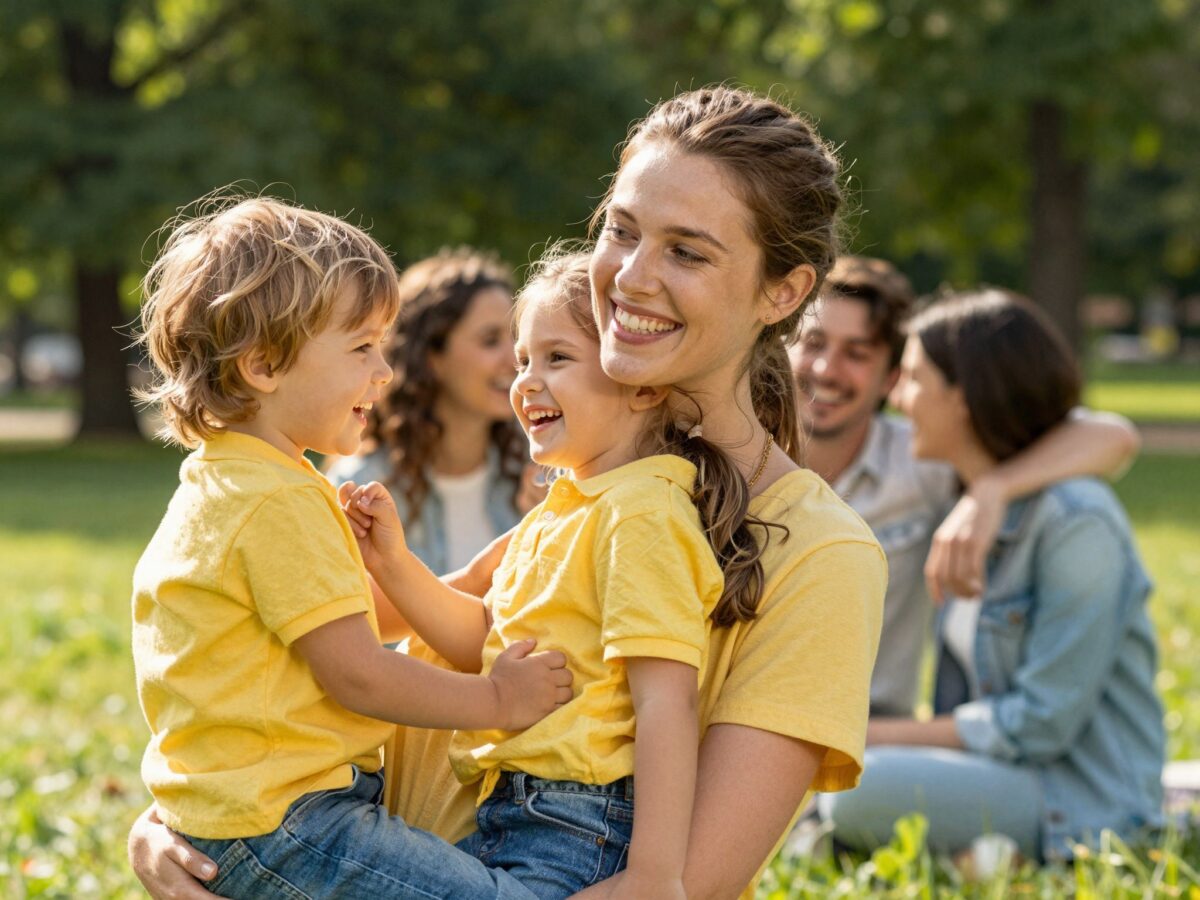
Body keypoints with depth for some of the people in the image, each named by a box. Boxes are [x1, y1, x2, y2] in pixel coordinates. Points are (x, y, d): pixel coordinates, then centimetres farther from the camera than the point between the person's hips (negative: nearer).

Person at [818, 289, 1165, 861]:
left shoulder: (1076, 522, -17)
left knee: (861, 793, -30)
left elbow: (1042, 722, -18)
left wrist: (885, 736, -12)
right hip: (1004, 772, 9)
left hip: (1088, 805, -9)